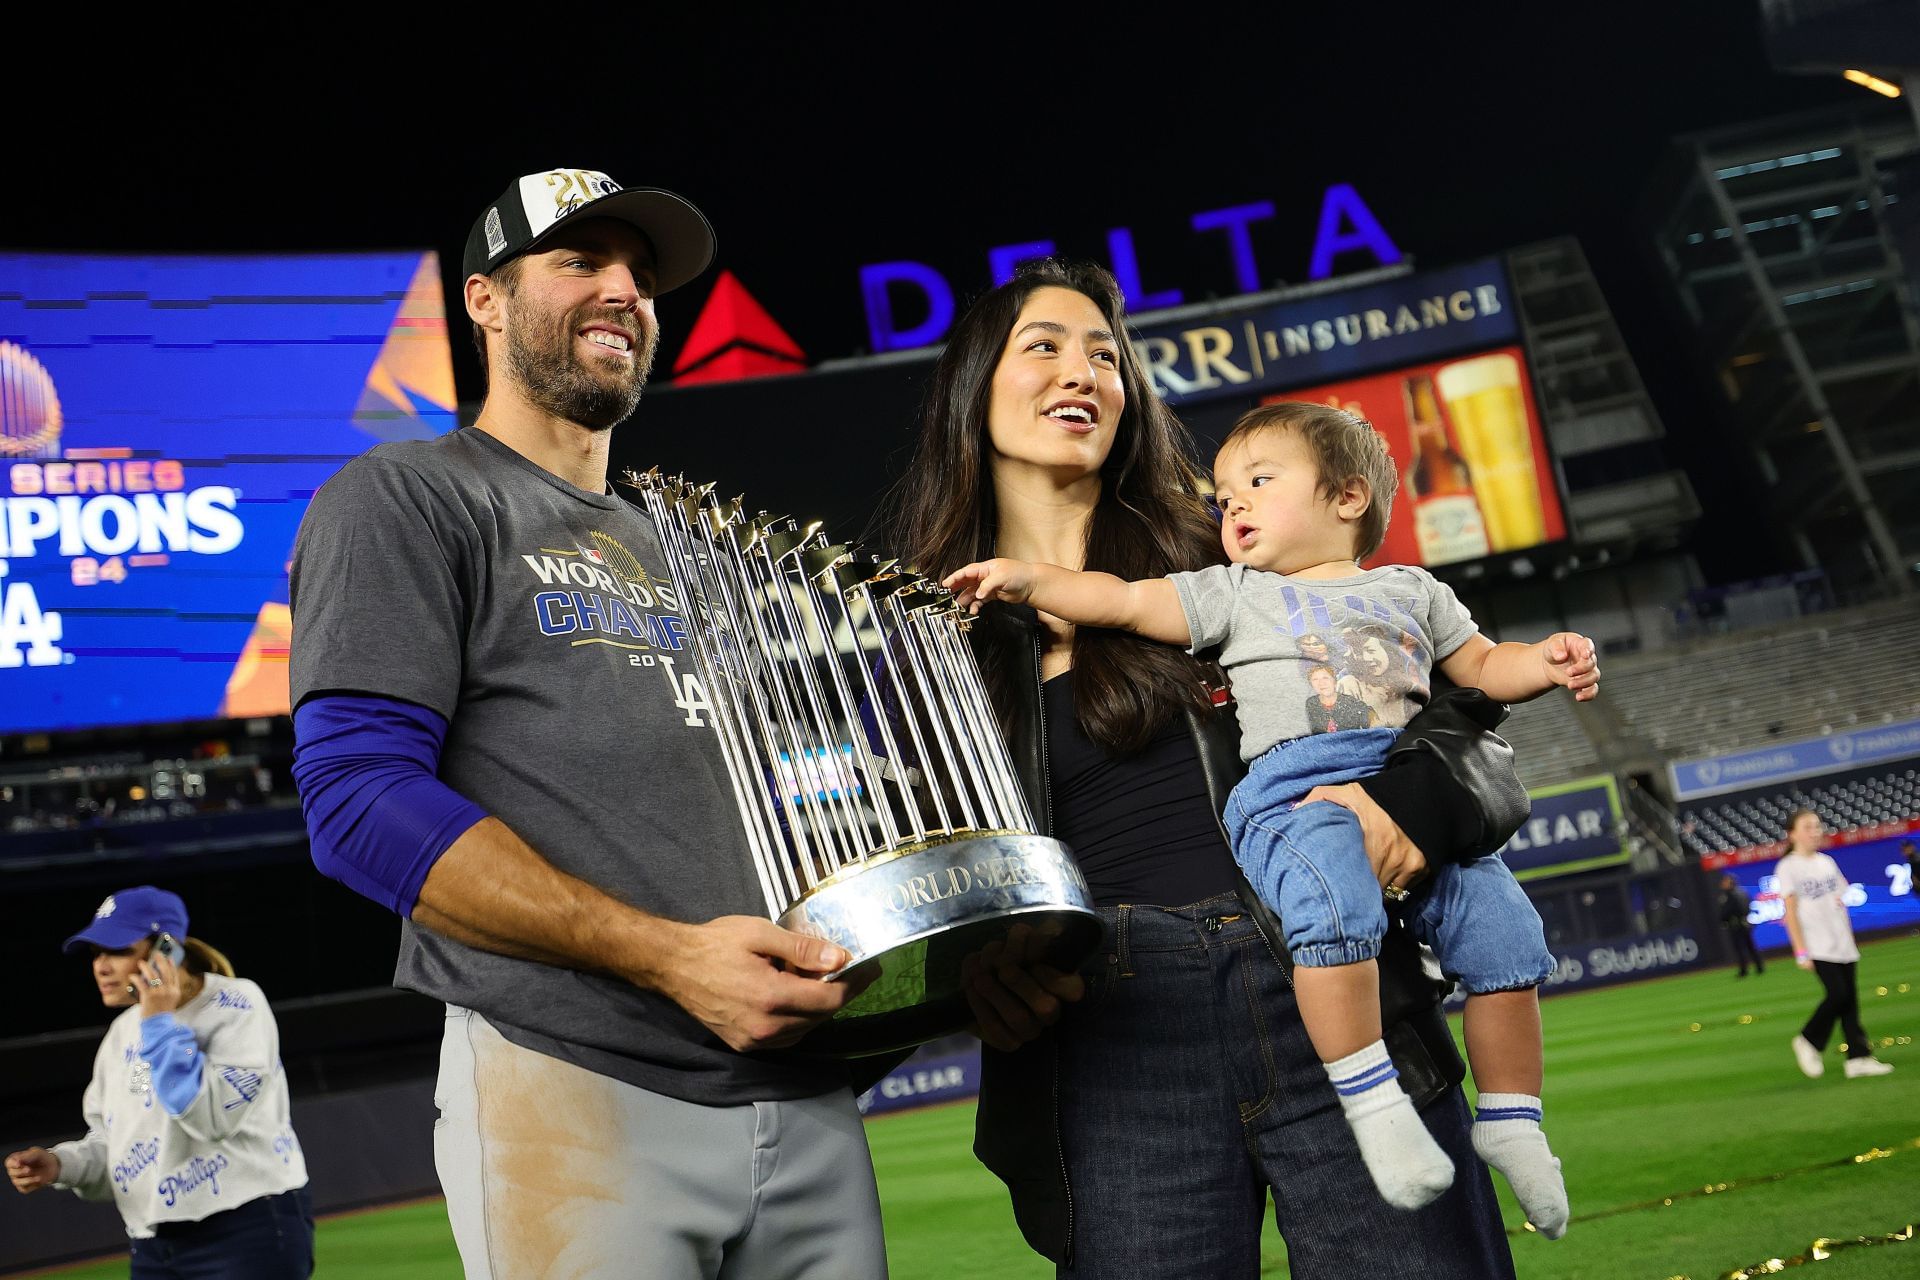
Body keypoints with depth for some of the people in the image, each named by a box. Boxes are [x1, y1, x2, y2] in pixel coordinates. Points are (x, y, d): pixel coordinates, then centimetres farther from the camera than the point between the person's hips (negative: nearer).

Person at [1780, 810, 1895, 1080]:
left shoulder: (1827, 862, 14)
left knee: (1850, 997, 2)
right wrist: (1801, 951, -14)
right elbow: (1791, 911, -9)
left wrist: (1848, 940, 12)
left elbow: (1841, 901, 19)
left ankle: (1859, 1058, 4)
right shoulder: (1788, 867, -5)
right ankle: (1807, 1041, 4)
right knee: (1837, 994, -15)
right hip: (1818, 947, -6)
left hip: (1843, 944, 6)